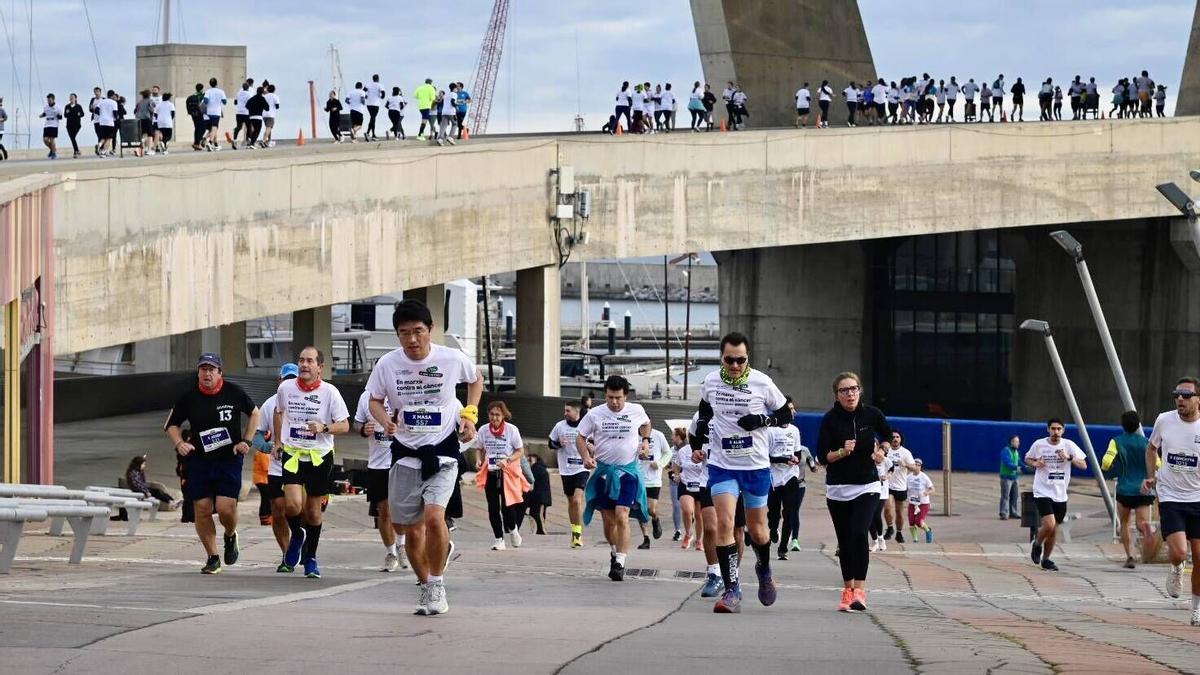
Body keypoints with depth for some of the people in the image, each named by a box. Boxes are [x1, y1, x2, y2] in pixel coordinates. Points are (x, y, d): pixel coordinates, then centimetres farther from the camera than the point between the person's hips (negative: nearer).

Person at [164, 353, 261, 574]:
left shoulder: (234, 393, -3)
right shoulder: (188, 398, -1)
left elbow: (254, 413, 14)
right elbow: (172, 425, 12)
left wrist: (247, 441, 3)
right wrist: (179, 443, -7)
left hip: (229, 460, -2)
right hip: (198, 462, 2)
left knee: (225, 508, -13)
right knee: (202, 510, -2)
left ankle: (231, 536, 22)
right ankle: (212, 558, 12)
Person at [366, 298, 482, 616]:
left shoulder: (452, 359, -9)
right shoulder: (387, 364, -7)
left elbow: (476, 379, 12)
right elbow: (375, 400, 8)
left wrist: (469, 415, -1)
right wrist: (385, 421, -13)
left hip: (443, 450, -2)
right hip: (405, 453, 2)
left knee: (433, 516, -22)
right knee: (410, 530, 6)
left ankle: (436, 586, -5)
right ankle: (426, 585, 30)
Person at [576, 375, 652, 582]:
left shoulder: (636, 411, -1)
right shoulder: (595, 414, -3)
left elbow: (646, 423, 22)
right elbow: (580, 437, 5)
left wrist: (645, 440, 5)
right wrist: (586, 457, -11)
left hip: (627, 471, -2)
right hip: (603, 471, 2)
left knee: (621, 516, -16)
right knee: (608, 519, 7)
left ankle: (620, 564, -15)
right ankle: (614, 552, 32)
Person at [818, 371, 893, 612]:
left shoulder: (871, 414, -2)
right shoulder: (830, 419, -6)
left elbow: (889, 436, 18)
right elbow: (822, 456, -10)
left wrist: (882, 450, 1)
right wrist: (842, 452, -25)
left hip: (867, 487, -1)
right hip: (838, 489, 1)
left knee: (858, 533, -20)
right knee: (845, 541, 6)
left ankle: (859, 589, -19)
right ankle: (847, 589, 20)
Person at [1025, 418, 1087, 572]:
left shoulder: (1069, 445, -1)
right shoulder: (1039, 444, -3)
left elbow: (1083, 465, -3)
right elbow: (1027, 459, 13)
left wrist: (1069, 458, -20)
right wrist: (1035, 463, -9)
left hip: (1060, 495, 3)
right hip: (1043, 492, -3)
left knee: (1054, 529, 10)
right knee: (1049, 524, -19)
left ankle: (1046, 559, 27)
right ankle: (1037, 544, 11)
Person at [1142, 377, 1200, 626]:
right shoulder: (1164, 421, -3)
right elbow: (1151, 447, 17)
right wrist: (1151, 476, 4)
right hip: (1170, 497, 0)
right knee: (1178, 553, -18)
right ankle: (1175, 569, 19)